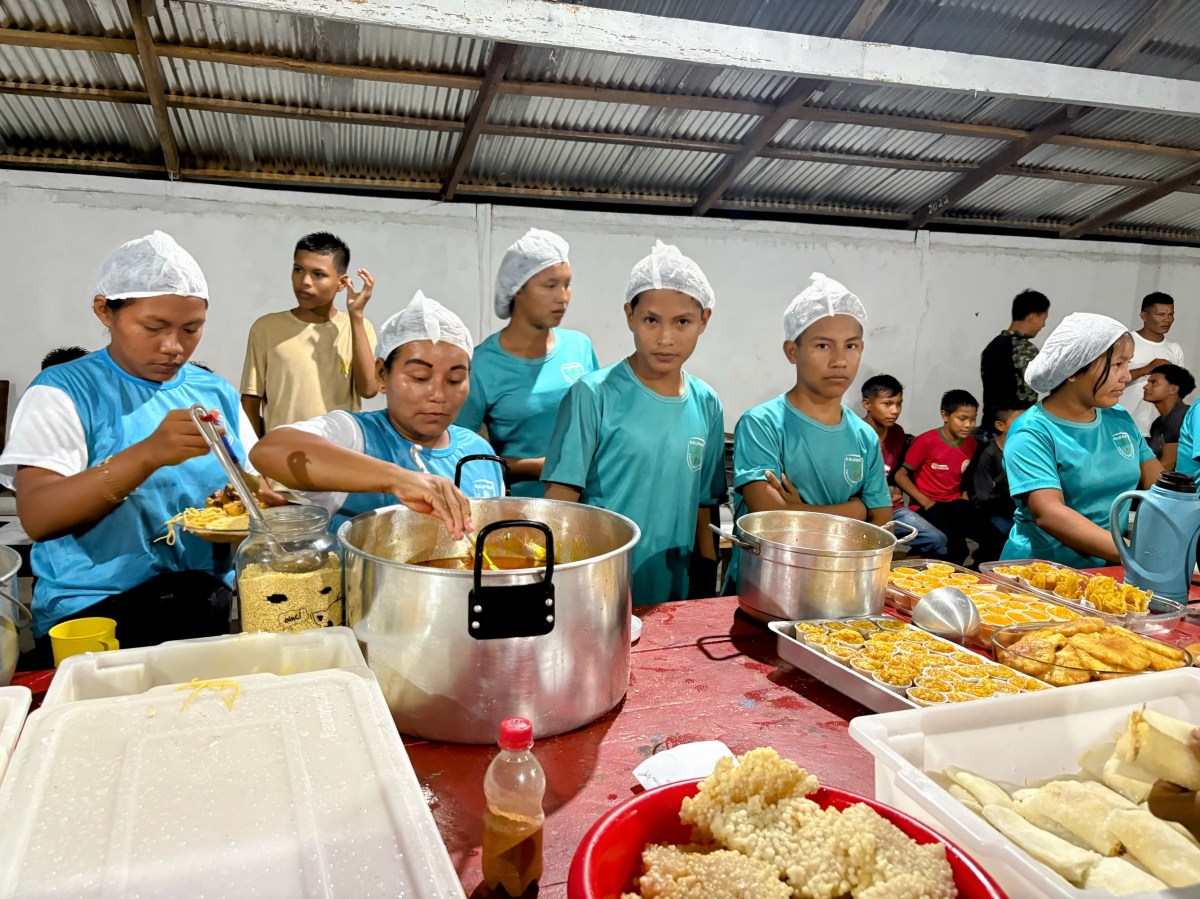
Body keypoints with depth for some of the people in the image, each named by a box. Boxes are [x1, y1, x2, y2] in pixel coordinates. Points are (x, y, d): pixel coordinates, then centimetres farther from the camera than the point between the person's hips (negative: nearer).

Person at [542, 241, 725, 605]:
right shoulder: (593, 395, -12)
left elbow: (703, 506, 9)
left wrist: (707, 588, 10)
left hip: (675, 598, 5)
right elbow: (560, 499, -12)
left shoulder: (707, 406, 2)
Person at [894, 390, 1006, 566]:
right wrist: (925, 502, -15)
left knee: (996, 541, -12)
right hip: (929, 506, -6)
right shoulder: (926, 441, -13)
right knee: (957, 548, -29)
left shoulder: (971, 444, 6)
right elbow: (901, 476, -10)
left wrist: (964, 499, 5)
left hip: (955, 503, 6)